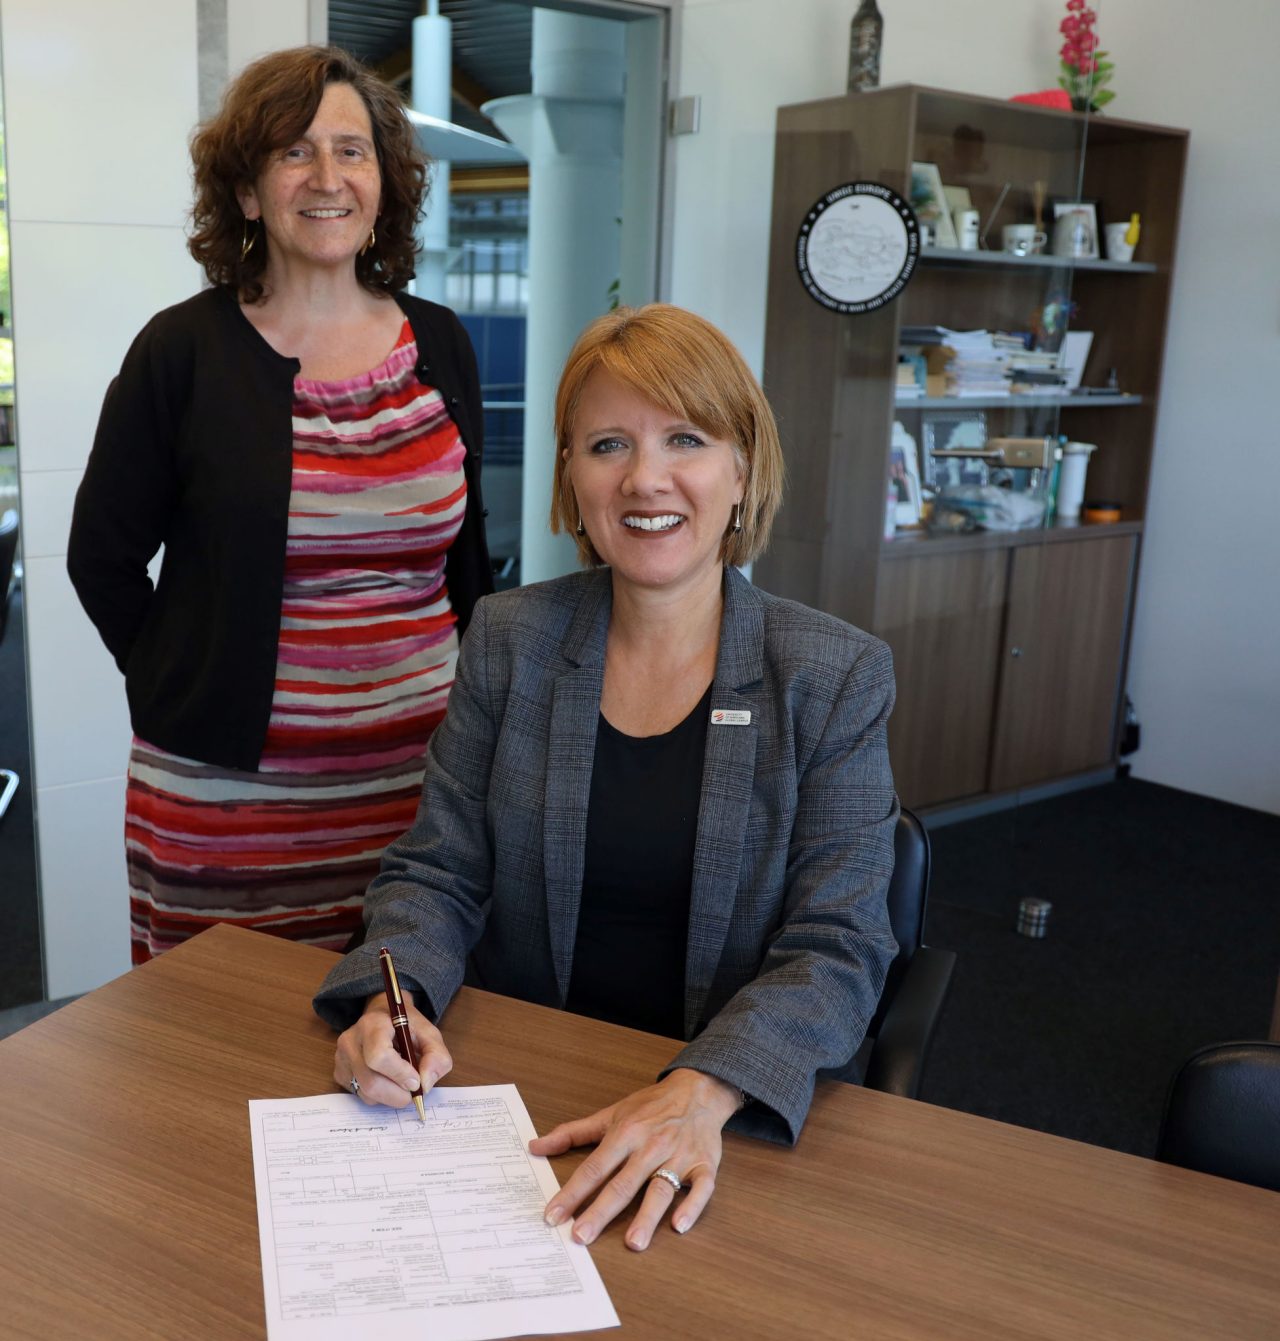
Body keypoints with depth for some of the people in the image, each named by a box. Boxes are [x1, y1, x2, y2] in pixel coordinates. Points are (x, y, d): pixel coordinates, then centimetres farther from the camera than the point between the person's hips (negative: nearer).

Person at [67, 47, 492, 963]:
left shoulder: (440, 346, 6)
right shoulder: (185, 350, -4)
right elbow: (103, 556, 4)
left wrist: (476, 701, 12)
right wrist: (191, 693, 4)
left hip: (417, 770, 3)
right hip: (231, 785, -2)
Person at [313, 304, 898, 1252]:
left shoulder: (838, 676, -3)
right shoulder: (507, 640, 3)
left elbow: (838, 949, -8)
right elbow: (439, 876, 4)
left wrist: (704, 1093, -25)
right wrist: (391, 999, -17)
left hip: (740, 1120, -1)